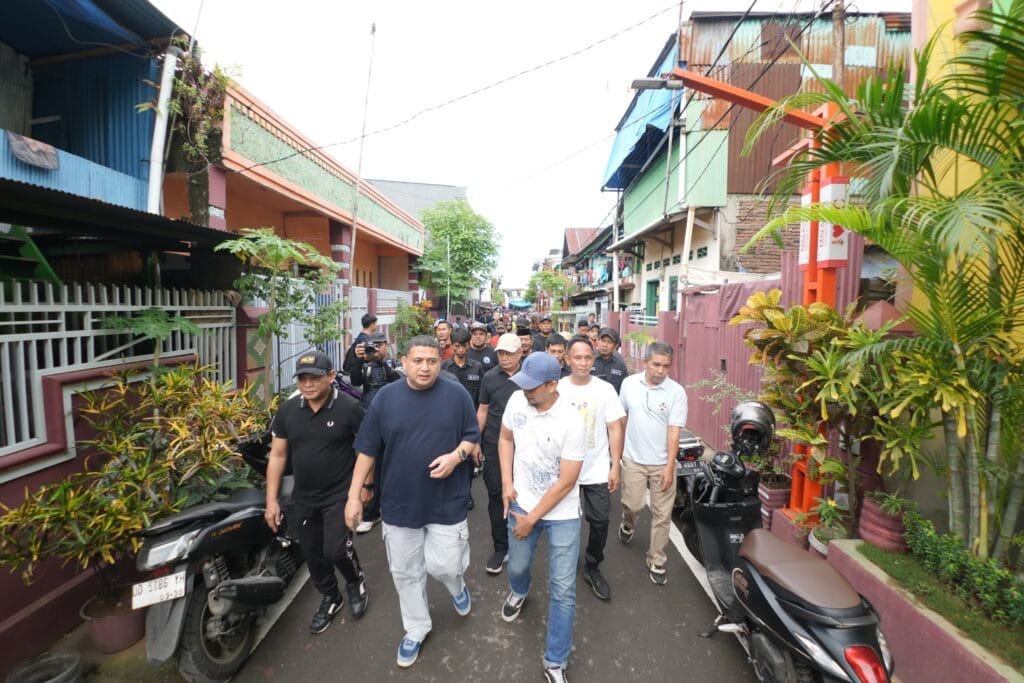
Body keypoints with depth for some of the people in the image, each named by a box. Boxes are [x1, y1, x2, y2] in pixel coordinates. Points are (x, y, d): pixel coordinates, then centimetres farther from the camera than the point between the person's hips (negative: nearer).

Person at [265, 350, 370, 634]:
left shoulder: (349, 407, -16)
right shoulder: (287, 410, -3)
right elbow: (277, 455, 3)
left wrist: (364, 485, -9)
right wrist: (271, 499, 2)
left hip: (340, 494, -5)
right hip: (304, 498, 5)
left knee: (336, 548, -12)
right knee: (312, 554, 16)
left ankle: (356, 582, 22)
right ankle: (330, 597, 43)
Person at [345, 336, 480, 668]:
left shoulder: (457, 394, -8)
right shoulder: (386, 397, -6)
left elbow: (472, 437, 1)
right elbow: (367, 449, 0)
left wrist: (456, 456, -19)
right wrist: (354, 495, -1)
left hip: (447, 501, -1)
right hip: (399, 502, 2)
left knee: (444, 566, 4)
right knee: (406, 572, 15)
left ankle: (457, 585, 42)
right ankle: (415, 630, 41)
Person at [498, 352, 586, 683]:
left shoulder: (572, 423, -26)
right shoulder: (516, 400, -14)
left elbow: (566, 482, -20)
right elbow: (505, 439, 5)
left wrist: (532, 519, -13)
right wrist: (507, 483, -5)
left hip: (562, 514, -3)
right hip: (522, 504, 4)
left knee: (563, 589, 4)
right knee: (517, 566, 22)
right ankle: (518, 592, 59)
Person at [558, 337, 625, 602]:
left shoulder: (605, 389, -6)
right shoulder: (557, 388, -7)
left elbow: (615, 428, -2)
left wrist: (615, 466, -5)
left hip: (598, 470, 0)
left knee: (600, 521, 7)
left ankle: (592, 567, 31)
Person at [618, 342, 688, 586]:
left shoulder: (676, 392, -12)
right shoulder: (629, 383, -5)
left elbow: (674, 431, -12)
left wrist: (669, 466, -14)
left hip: (662, 462, -1)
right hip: (633, 458, 1)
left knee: (662, 515, 7)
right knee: (632, 505, 8)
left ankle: (656, 562, 25)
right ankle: (627, 524, 43)